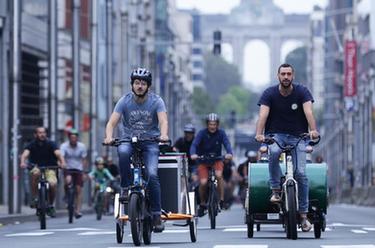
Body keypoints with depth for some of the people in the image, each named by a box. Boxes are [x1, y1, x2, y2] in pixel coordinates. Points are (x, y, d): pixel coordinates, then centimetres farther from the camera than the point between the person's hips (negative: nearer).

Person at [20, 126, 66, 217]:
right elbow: (25, 154, -21)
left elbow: (58, 153, -21)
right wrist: (23, 162, -43)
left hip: (50, 169, 0)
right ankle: (34, 198, -22)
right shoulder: (32, 145, -4)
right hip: (36, 168, 0)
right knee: (36, 173, -36)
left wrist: (62, 162, -42)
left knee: (53, 184, -27)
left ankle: (51, 205, 0)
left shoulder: (51, 144, -5)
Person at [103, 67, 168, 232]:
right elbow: (112, 122, -13)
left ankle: (156, 215, -13)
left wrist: (164, 135, -44)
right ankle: (126, 188, -20)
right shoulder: (125, 101, -4)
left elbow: (163, 121, -21)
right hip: (129, 140, 1)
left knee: (152, 175, -22)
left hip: (150, 142, -1)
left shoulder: (156, 101, -6)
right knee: (123, 151, -37)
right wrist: (109, 137, -34)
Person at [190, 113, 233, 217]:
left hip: (217, 160, 1)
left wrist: (229, 153, -41)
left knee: (219, 175, -30)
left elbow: (227, 144, -19)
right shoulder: (202, 133, -11)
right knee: (203, 182, -18)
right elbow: (194, 144, -21)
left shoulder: (221, 133, -7)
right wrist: (193, 154, -43)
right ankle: (202, 204, 7)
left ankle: (221, 200, -17)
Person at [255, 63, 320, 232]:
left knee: (300, 173, -13)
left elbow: (308, 112, -21)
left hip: (297, 136, 0)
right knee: (274, 152, -36)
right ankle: (275, 191, -22)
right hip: (276, 135, 0)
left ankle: (303, 215, -5)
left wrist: (313, 130, -40)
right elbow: (263, 114, -18)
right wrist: (259, 134, -37)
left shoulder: (302, 92, -6)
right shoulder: (269, 94, -5)